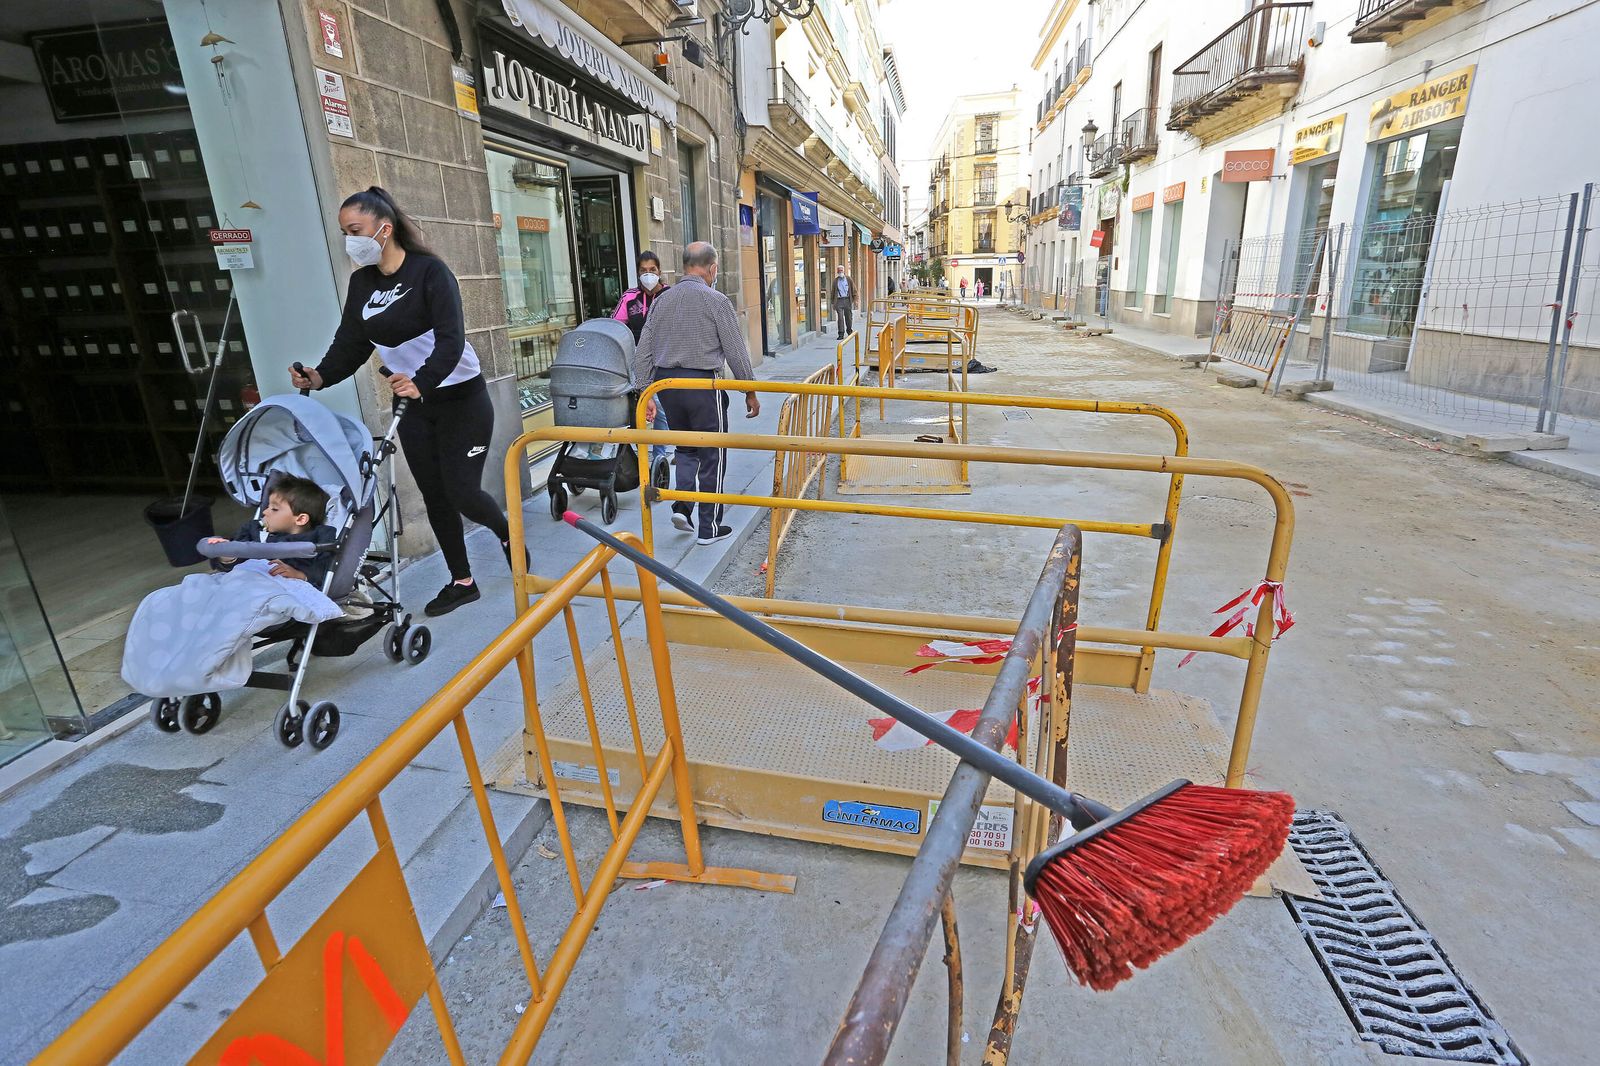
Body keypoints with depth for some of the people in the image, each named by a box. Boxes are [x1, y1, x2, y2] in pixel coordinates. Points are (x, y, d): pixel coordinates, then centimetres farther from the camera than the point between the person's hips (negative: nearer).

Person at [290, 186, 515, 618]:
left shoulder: (429, 270, -15)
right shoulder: (361, 282, 4)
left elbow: (451, 340, -26)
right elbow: (350, 343, 2)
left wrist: (421, 382, -42)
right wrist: (321, 376, -17)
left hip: (460, 398, -6)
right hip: (412, 403, 6)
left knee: (461, 492, -8)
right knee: (434, 496, 7)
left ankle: (508, 535, 23)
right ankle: (462, 581, 19)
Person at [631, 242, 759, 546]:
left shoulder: (661, 301, 8)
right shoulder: (716, 301, -8)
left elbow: (643, 354, 7)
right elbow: (736, 353, -7)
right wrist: (750, 392, 3)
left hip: (666, 383, 5)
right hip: (703, 384, -5)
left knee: (686, 448, 24)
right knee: (712, 455, 7)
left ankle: (682, 507, 8)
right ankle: (709, 528, 13)